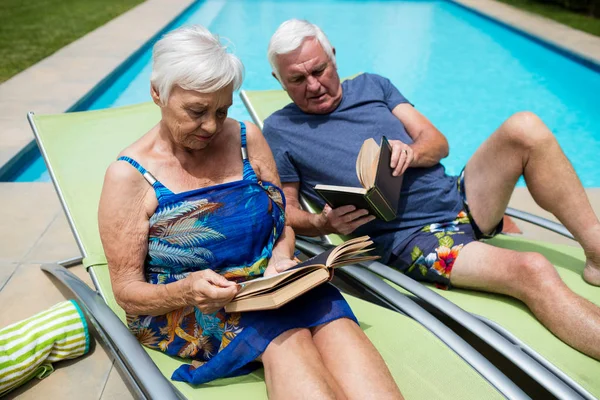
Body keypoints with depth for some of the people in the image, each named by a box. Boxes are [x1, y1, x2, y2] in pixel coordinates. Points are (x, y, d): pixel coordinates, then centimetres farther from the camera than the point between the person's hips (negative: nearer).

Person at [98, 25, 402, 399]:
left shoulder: (247, 138, 8)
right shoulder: (129, 175, -3)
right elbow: (127, 289, -3)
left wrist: (280, 261, -11)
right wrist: (186, 292, -24)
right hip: (184, 312, -3)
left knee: (333, 320, -28)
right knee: (287, 334, -33)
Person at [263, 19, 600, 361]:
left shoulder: (371, 85, 15)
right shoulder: (279, 131, 6)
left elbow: (438, 143, 10)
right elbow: (284, 212, 3)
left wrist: (409, 153, -13)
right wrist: (323, 224, -19)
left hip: (459, 199, 5)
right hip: (408, 237, -5)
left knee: (525, 128, -19)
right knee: (532, 270, -26)